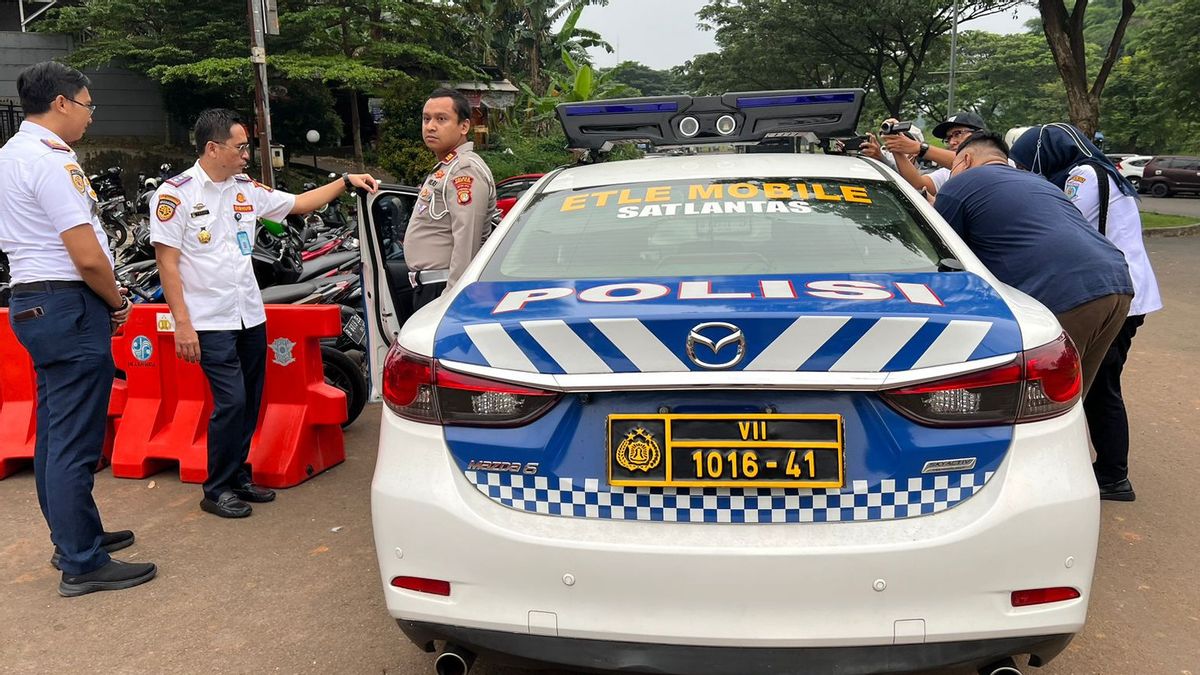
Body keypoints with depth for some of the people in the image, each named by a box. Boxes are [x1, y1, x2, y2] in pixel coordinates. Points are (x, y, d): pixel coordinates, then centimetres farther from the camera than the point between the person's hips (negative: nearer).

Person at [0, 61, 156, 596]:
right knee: (74, 442, -5)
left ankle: (71, 537, 30)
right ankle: (82, 565, 2)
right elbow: (88, 257, -22)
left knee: (55, 433, 17)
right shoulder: (51, 160, -16)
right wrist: (118, 304, -5)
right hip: (70, 307, -11)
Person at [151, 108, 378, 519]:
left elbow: (300, 203, 19)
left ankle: (239, 477, 26)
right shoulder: (175, 193, -8)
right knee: (231, 401, -11)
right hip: (210, 321, -6)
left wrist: (346, 181, 10)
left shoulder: (247, 190, 8)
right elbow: (167, 263, -10)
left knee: (251, 403, 11)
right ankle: (217, 490, 5)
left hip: (251, 316, 7)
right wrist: (182, 324, -15)